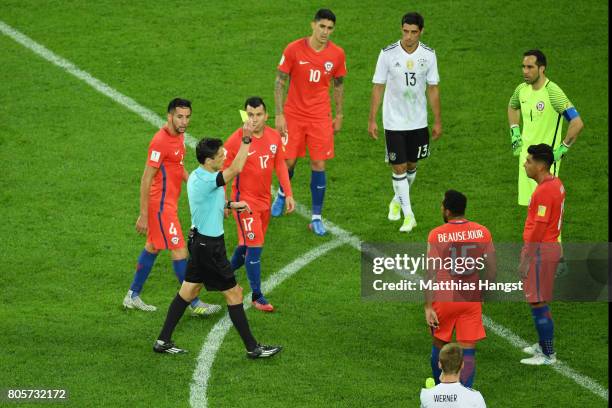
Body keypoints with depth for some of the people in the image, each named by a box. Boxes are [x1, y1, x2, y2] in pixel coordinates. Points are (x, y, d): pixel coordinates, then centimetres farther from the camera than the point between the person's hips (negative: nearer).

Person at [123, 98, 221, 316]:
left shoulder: (179, 137, 6)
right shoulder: (160, 141, -22)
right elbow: (146, 179, -21)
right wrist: (143, 215, -21)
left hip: (169, 202, 10)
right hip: (161, 205, -10)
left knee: (152, 247, 17)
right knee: (179, 251, -6)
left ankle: (132, 297, 28)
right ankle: (194, 304, 0)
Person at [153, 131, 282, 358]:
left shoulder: (197, 176, 5)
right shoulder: (205, 181, -27)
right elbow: (236, 169, -38)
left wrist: (230, 205, 15)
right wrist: (246, 139, -34)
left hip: (200, 240, 10)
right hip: (209, 245, -10)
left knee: (189, 290, 16)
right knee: (234, 293, 0)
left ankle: (163, 341, 20)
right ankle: (252, 348, 8)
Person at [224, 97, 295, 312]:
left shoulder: (274, 137, 0)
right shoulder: (236, 140, -16)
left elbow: (280, 165, 10)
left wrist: (288, 193, 7)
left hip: (264, 200, 6)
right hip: (244, 201, -6)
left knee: (247, 244, 16)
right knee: (255, 246, -8)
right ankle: (257, 296, 0)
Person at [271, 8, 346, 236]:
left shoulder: (337, 54, -4)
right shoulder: (294, 50, -11)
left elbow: (338, 85, 9)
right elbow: (280, 82, -5)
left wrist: (339, 116, 11)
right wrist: (279, 115, -9)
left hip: (320, 118, 1)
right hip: (293, 115, -1)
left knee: (318, 165, -3)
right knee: (289, 161, 5)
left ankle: (316, 218, 6)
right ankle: (282, 194, 40)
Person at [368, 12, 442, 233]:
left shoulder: (428, 55, -6)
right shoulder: (388, 54, -12)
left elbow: (433, 89, 3)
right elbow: (378, 87, -5)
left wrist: (438, 121, 4)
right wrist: (372, 120, -7)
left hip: (418, 121, 3)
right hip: (394, 121, -3)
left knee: (411, 165, 15)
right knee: (398, 167, -4)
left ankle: (398, 201, 39)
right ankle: (408, 215, 3)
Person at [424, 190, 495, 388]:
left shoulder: (436, 235, -12)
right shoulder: (482, 232, -4)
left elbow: (431, 274, -12)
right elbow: (491, 270, 2)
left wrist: (428, 307, -8)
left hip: (444, 301, -1)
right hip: (472, 301, 1)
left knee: (439, 344, 20)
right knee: (468, 350, 3)